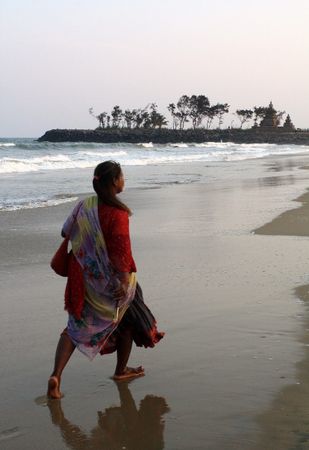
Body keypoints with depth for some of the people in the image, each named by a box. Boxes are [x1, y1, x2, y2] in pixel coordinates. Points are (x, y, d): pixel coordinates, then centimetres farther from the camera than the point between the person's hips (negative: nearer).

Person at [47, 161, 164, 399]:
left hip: (85, 277, 5)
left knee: (77, 326, 9)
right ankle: (121, 370, 32)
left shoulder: (84, 206, 0)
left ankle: (56, 376, -10)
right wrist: (125, 279, -28)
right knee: (129, 317, 22)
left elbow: (66, 232, 10)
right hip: (112, 279, -5)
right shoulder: (117, 212, -18)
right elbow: (121, 248, -26)